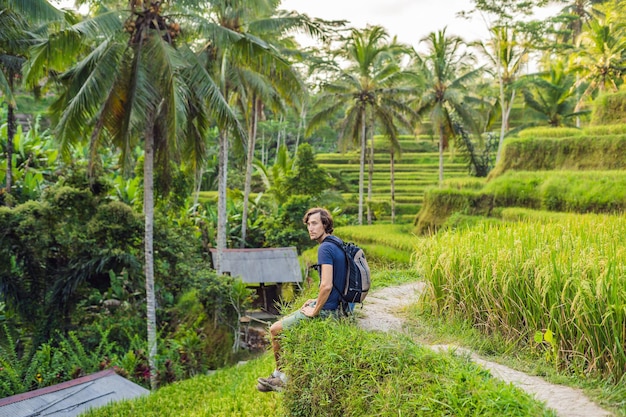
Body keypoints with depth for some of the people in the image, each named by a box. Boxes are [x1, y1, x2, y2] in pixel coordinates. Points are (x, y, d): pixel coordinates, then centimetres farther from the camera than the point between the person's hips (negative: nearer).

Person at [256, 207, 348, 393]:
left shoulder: (325, 248, -20)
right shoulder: (338, 245, 10)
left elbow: (326, 285, -28)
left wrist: (315, 310, -15)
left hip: (325, 310, -10)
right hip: (335, 306, 10)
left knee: (276, 329, 4)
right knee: (283, 322, 24)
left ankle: (281, 376, 21)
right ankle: (280, 374, 29)